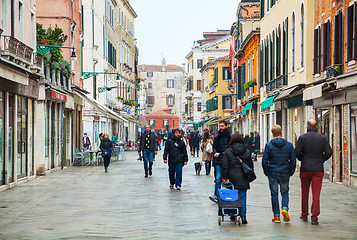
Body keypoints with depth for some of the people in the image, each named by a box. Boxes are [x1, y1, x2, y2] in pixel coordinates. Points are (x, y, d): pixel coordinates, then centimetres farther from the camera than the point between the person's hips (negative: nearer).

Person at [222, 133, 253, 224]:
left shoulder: (228, 152, -1)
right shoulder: (247, 152, 3)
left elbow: (225, 166, -5)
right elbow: (250, 165, 8)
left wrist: (226, 178, -2)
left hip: (232, 177, 0)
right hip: (243, 178, 0)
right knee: (242, 196, 3)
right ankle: (243, 216, -3)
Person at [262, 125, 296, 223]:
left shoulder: (268, 145, -6)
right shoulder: (289, 145, 0)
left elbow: (264, 161, -7)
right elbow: (293, 160, 0)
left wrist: (267, 173, 4)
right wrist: (290, 173, 9)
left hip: (273, 173, -1)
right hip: (285, 173, 1)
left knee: (274, 194, 7)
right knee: (285, 192, 16)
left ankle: (276, 216, 7)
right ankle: (284, 208, -9)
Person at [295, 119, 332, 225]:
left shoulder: (302, 137, -2)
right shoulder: (322, 138, 1)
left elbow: (297, 152, -7)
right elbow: (329, 152, -2)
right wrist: (321, 160, 12)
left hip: (305, 169, 0)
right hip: (318, 169, 0)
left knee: (305, 193, 14)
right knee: (316, 194, -2)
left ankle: (304, 215, 24)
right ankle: (314, 217, -9)